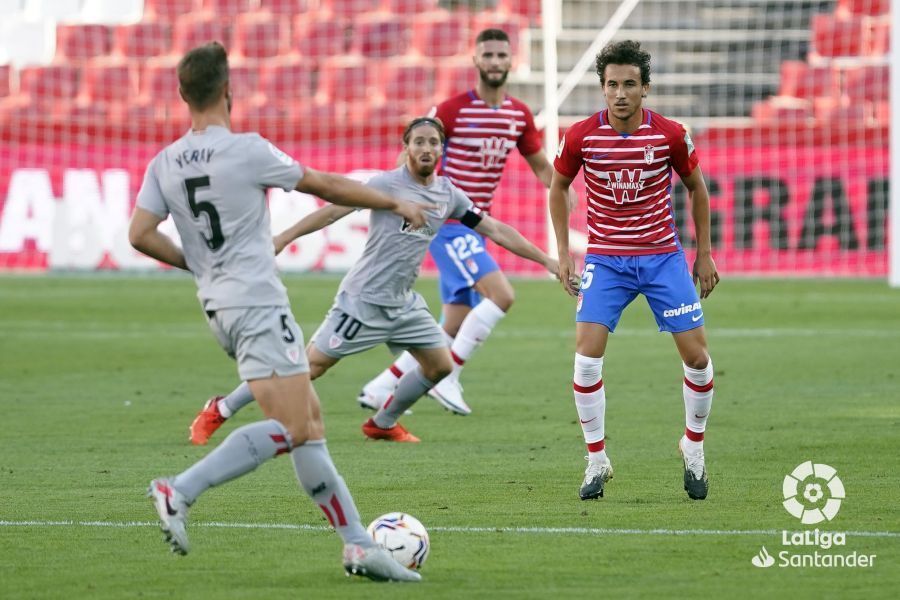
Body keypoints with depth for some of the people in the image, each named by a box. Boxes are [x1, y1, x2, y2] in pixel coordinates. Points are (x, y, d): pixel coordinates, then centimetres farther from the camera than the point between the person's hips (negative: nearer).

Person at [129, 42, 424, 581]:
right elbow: (327, 186, -1)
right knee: (291, 428, -14)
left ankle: (359, 544, 6)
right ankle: (180, 491, -23)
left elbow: (140, 234, 0)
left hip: (219, 308, 8)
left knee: (311, 422, 9)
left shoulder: (165, 164, 6)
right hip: (259, 302, -8)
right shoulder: (248, 151, -10)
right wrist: (396, 204, 13)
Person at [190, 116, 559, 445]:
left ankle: (383, 423, 25)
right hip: (363, 300, -7)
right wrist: (284, 238, -24)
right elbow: (333, 210, -16)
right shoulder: (387, 184, -12)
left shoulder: (449, 196, 7)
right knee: (311, 365, -9)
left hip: (403, 303, 7)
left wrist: (546, 260, 13)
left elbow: (496, 230, 13)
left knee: (440, 365, 6)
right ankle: (220, 410, 0)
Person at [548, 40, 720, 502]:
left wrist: (704, 253, 6)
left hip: (663, 256, 0)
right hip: (605, 258, 0)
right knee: (587, 356, -14)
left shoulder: (670, 135, -11)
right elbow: (558, 187, 7)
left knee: (696, 355, -3)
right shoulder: (581, 136, -11)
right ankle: (596, 460, 0)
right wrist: (563, 253, 3)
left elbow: (696, 187, 6)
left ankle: (694, 447, 21)